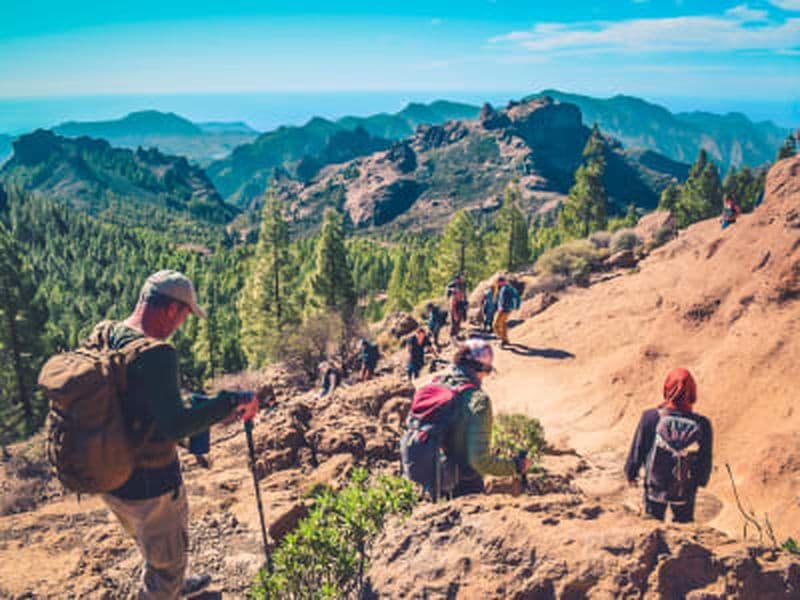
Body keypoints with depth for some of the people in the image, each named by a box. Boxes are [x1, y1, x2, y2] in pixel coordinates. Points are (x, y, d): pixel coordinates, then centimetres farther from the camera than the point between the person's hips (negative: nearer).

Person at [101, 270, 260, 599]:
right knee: (167, 564, 16)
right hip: (150, 485, -9)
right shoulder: (156, 354, -29)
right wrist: (231, 401, -27)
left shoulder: (104, 336, -3)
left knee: (151, 546, 34)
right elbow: (176, 426, -35)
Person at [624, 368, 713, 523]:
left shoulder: (650, 417, -24)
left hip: (655, 488, 0)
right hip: (686, 492, 1)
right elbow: (705, 462, -7)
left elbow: (637, 451, -12)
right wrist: (702, 480, 14)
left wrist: (631, 474, 7)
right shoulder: (702, 424, -21)